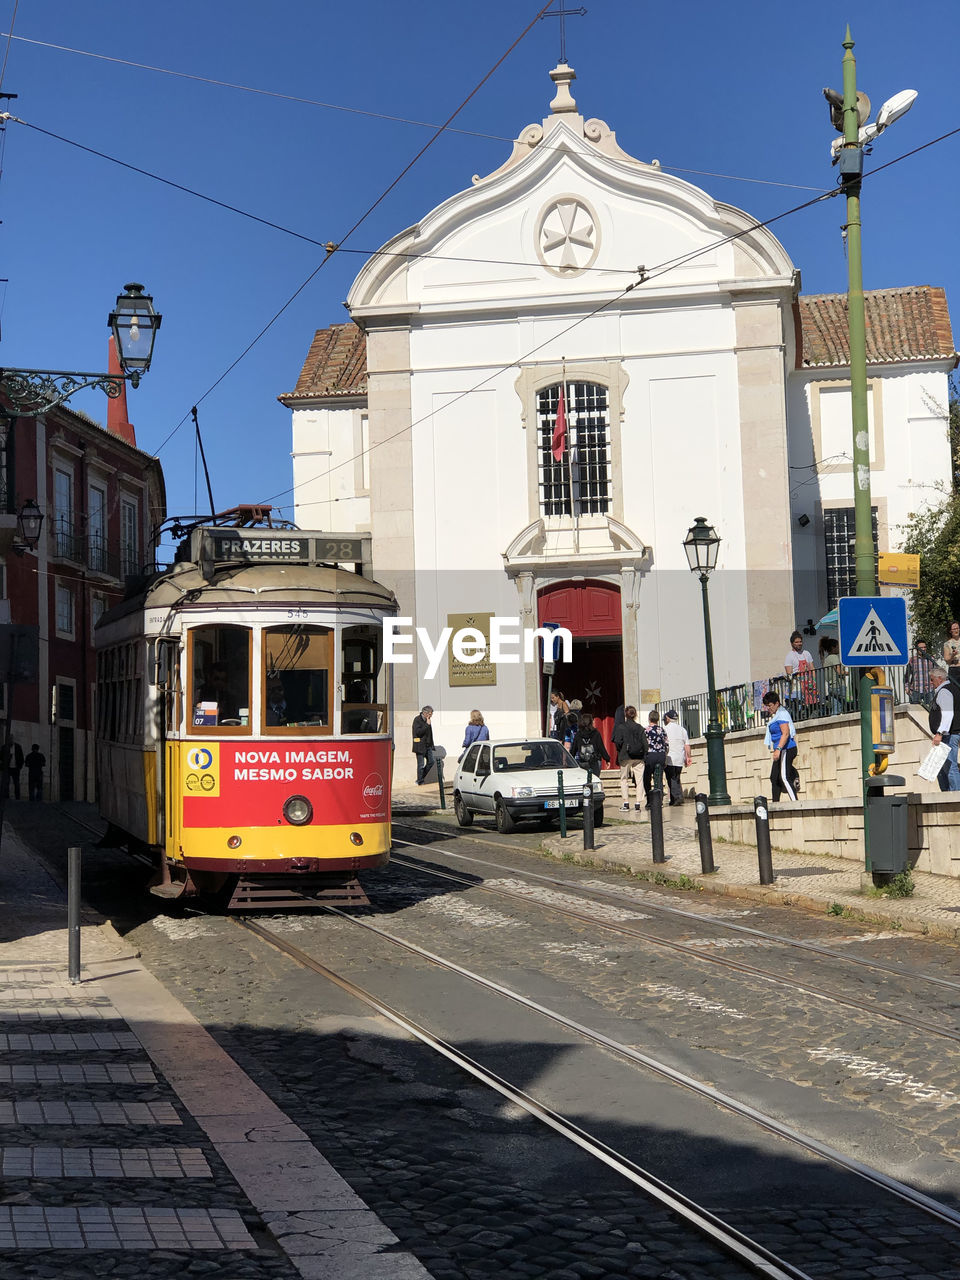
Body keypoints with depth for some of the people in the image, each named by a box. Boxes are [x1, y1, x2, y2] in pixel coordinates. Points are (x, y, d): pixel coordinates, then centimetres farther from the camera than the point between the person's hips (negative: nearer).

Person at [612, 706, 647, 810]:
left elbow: (617, 742, -11)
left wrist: (620, 752, 6)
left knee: (624, 779, 7)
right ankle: (638, 803, 2)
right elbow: (645, 743, -1)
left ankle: (625, 802, -1)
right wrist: (644, 755, 5)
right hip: (638, 757, 2)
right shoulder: (640, 728, 2)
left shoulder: (620, 727, -5)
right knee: (638, 780, 6)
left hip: (625, 757, -2)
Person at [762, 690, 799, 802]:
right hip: (782, 751, 11)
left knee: (784, 777, -17)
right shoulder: (774, 715, 18)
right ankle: (775, 803, 17)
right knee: (774, 778, 11)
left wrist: (778, 749, -30)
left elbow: (785, 733, -22)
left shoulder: (782, 714, -12)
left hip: (787, 749, -11)